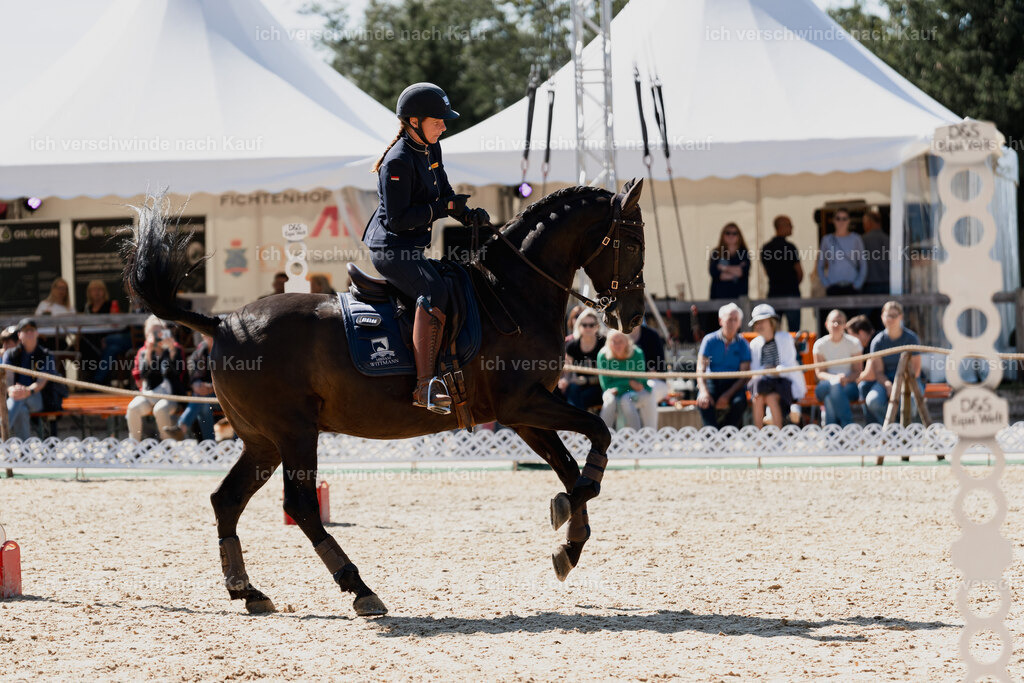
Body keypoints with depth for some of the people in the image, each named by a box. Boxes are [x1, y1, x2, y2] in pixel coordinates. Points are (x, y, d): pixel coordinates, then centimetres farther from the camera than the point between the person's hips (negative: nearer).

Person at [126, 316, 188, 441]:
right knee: (133, 407, -29)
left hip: (170, 395, -3)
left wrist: (172, 350, -19)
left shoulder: (175, 349, 6)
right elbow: (143, 374, -4)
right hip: (149, 393, 3)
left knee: (160, 409, -37)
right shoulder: (143, 352, 12)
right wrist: (148, 352, -13)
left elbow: (178, 371, -10)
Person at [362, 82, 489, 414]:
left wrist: (468, 214, -1)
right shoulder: (398, 162, -18)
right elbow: (397, 219, -21)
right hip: (390, 247, -11)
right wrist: (443, 208, -22)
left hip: (412, 249, 11)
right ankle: (425, 386, -40)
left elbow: (444, 193, 19)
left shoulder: (431, 149, 10)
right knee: (435, 293, -32)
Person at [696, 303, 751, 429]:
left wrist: (728, 395, -20)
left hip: (734, 384, 0)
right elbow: (701, 369, -5)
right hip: (712, 382, 0)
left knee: (740, 402, -32)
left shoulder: (743, 344, 3)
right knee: (703, 401, -33)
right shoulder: (710, 340, 1)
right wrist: (703, 392, -25)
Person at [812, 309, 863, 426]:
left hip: (848, 385, 0)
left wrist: (847, 379, -21)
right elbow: (819, 372, 0)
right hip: (824, 386, 0)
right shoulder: (820, 345, 6)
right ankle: (848, 427, -45)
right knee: (834, 386, -38)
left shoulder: (853, 343, 5)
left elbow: (857, 371, 2)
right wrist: (833, 378, -22)